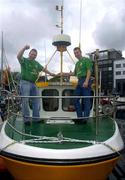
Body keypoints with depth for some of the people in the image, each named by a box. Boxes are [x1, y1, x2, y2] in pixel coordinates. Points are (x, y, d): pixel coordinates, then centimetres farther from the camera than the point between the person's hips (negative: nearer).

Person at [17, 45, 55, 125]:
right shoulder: (24, 60, 1)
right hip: (25, 83, -7)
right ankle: (26, 119, -1)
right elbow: (18, 56, -19)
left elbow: (43, 69, 32)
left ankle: (36, 118, 16)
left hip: (34, 84, 7)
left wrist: (50, 73, 33)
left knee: (36, 101, 6)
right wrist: (24, 48, -28)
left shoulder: (36, 63, 21)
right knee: (25, 101, -8)